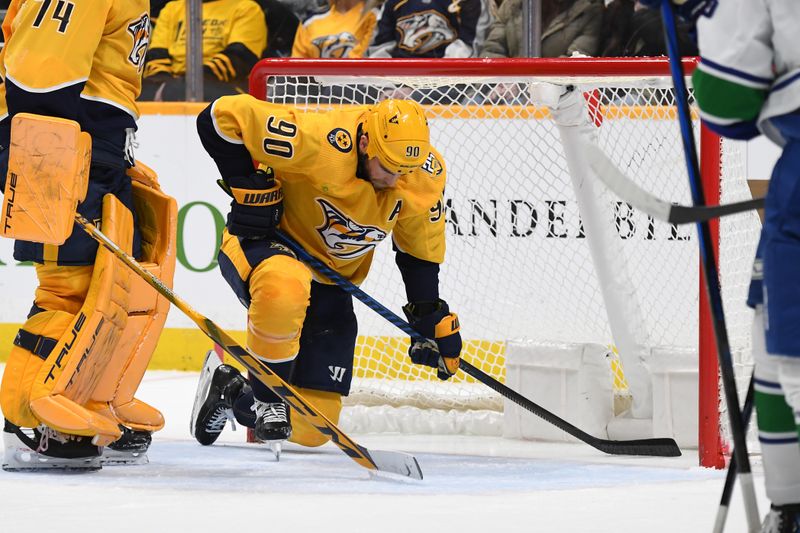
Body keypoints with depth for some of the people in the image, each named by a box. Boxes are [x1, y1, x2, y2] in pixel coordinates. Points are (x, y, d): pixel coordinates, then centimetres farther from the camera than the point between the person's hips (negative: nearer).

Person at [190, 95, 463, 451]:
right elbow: (220, 117, -29)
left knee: (310, 430, -2)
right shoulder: (317, 141, -32)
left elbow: (419, 249, 5)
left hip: (329, 281, 5)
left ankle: (231, 390, 28)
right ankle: (267, 397, -20)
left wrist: (430, 318, 1)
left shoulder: (427, 176, -13)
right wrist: (250, 186, -28)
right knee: (286, 285, -45)